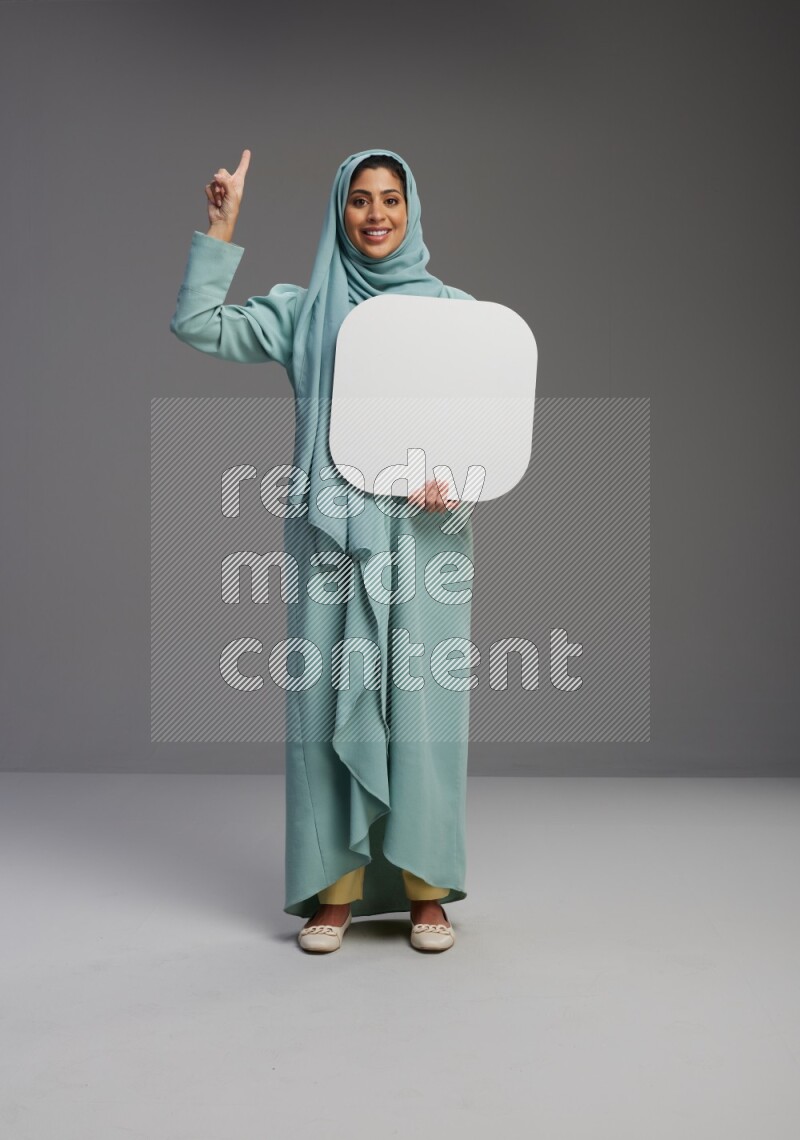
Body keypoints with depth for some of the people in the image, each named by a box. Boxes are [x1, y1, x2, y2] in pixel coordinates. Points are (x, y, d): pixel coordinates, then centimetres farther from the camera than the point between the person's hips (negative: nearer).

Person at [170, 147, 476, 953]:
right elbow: (196, 325, 6)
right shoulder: (302, 311, 11)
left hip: (424, 531, 0)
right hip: (332, 530, 1)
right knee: (333, 698, 0)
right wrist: (222, 227, 0)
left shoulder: (454, 308, 10)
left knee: (421, 699, -1)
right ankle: (336, 889, 10)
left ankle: (426, 890, 9)